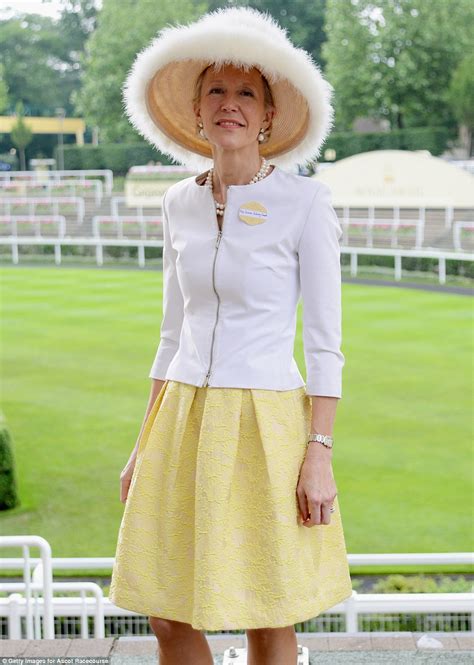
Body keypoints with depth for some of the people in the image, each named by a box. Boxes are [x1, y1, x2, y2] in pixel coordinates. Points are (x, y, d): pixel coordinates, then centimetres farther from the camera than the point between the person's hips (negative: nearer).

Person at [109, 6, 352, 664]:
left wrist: (320, 452, -13)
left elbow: (324, 344, -7)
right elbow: (173, 332, 13)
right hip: (184, 419, 5)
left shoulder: (304, 202, -7)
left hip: (266, 423, -5)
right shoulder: (180, 201, 8)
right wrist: (143, 444, 12)